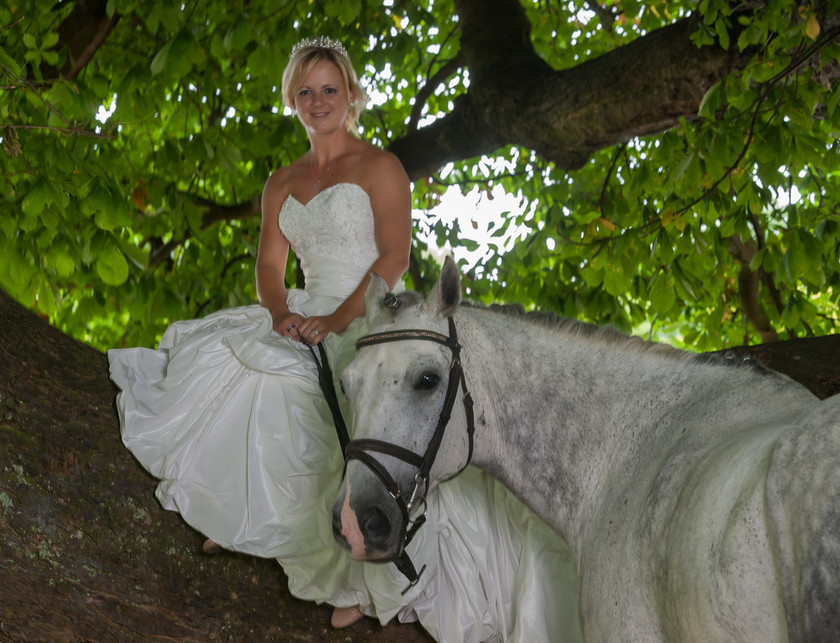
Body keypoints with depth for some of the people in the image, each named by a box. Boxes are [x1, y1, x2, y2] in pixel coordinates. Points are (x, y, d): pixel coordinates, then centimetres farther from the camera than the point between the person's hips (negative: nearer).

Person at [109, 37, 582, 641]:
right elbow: (270, 264, 11)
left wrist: (337, 320, -23)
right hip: (307, 323, 6)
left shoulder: (379, 166, 0)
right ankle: (236, 513, -3)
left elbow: (394, 258, -12)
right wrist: (282, 315, -12)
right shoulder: (282, 183, 18)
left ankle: (365, 578, -15)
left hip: (371, 322, -6)